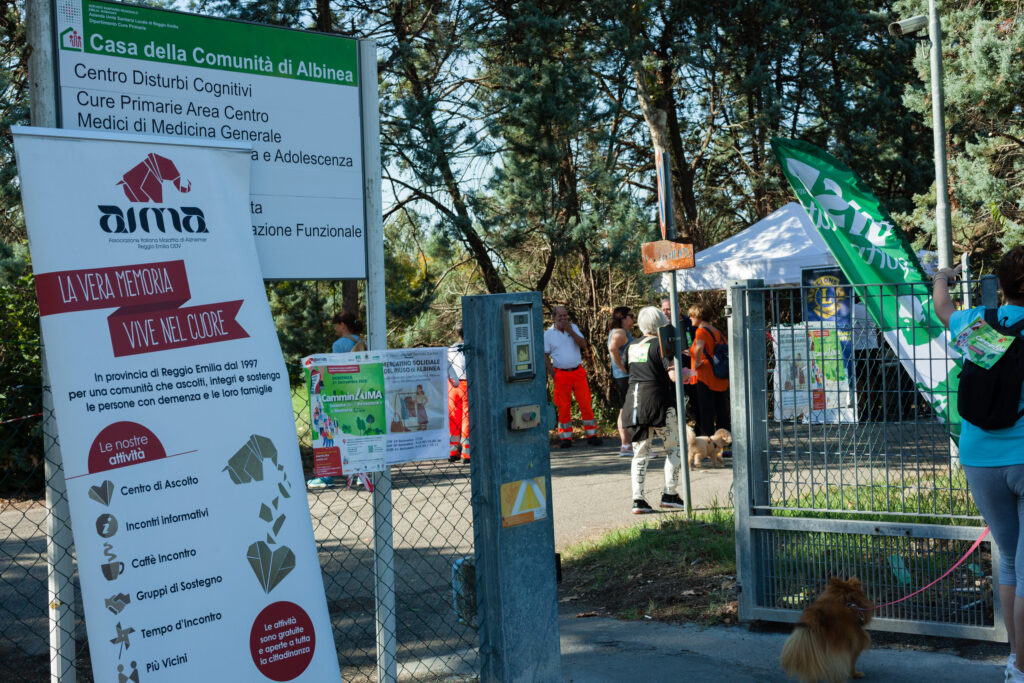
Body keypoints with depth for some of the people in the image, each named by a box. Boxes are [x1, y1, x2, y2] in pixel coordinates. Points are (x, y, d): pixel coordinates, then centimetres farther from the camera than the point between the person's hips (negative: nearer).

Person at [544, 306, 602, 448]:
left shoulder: (573, 327, 9)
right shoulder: (548, 333, 3)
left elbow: (584, 345, -3)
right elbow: (545, 355, 5)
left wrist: (570, 331, -13)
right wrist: (551, 371, -7)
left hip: (578, 372, 2)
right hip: (561, 375, -2)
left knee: (586, 404, -2)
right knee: (563, 407, -2)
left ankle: (591, 435, 4)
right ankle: (565, 438, 6)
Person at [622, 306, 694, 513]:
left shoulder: (632, 346, 13)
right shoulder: (661, 345, -8)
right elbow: (674, 375, -15)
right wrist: (688, 372, 6)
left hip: (633, 399, 6)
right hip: (657, 399, -6)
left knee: (640, 453, 9)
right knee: (674, 447, 9)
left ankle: (638, 499, 3)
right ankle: (669, 494, 7)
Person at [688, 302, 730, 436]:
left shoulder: (701, 331, -11)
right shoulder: (717, 331, 12)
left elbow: (699, 347, -33)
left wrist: (697, 362, -19)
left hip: (705, 377, -8)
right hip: (721, 380, 8)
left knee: (705, 413, -3)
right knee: (722, 411, 13)